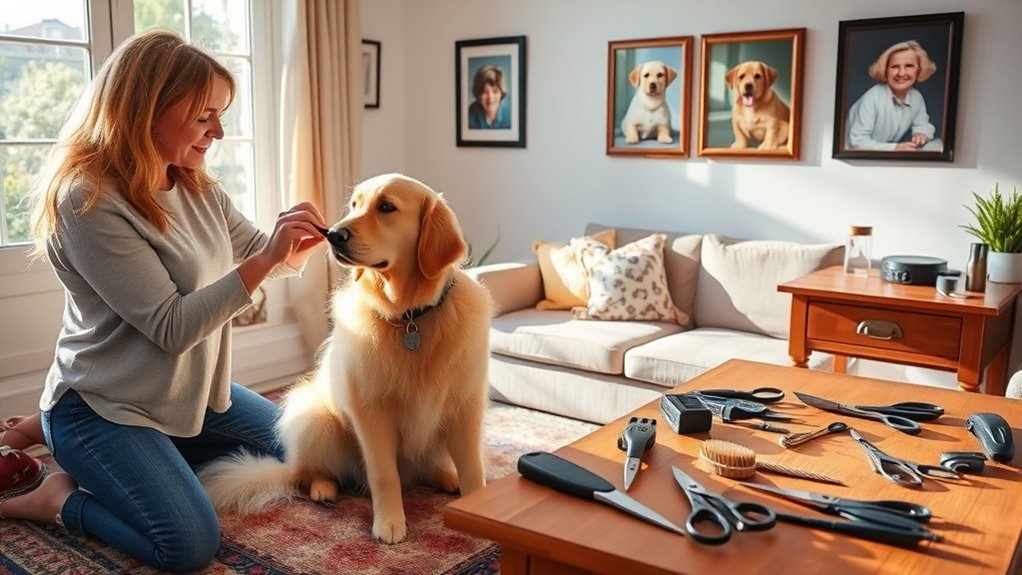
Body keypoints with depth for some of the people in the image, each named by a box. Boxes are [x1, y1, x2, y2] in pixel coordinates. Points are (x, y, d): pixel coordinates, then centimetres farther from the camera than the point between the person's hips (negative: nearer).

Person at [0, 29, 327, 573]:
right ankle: (57, 496, 6)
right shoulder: (88, 200, -24)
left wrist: (293, 247, -14)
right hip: (103, 405, -8)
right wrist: (265, 259, -32)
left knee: (298, 446, 20)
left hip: (191, 391, 9)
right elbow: (172, 327, -26)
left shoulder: (198, 190, 1)